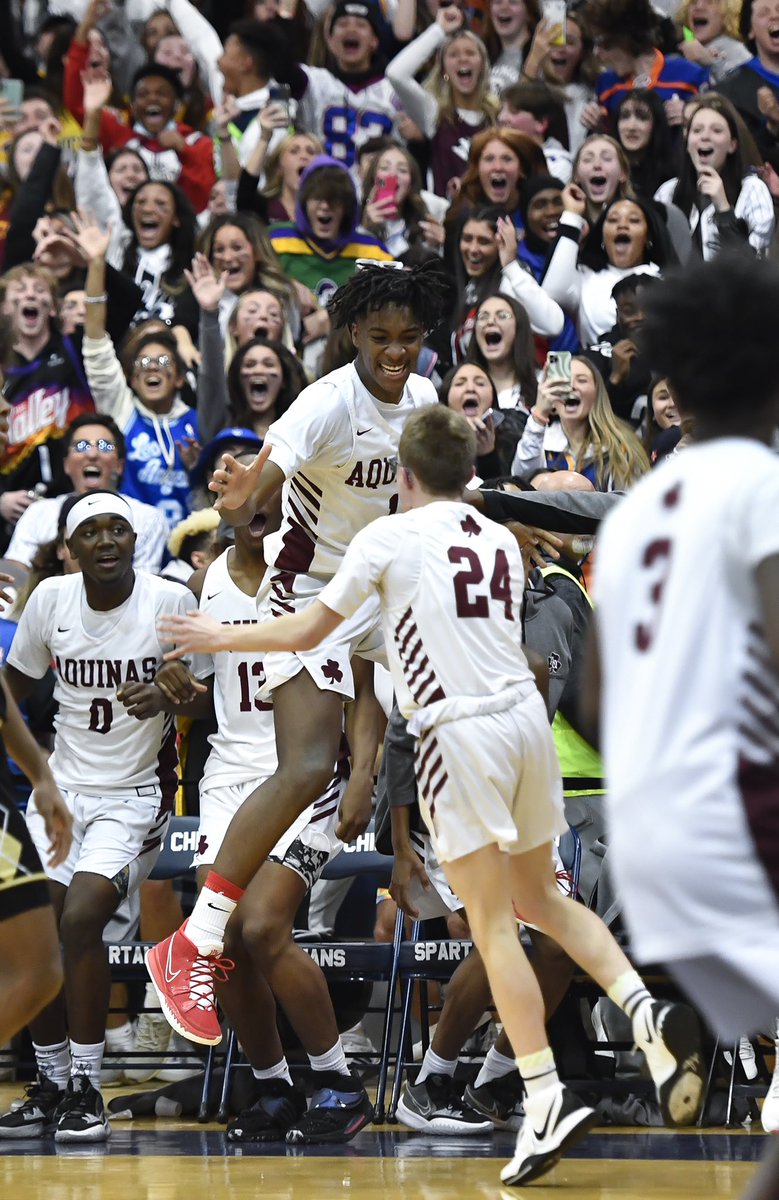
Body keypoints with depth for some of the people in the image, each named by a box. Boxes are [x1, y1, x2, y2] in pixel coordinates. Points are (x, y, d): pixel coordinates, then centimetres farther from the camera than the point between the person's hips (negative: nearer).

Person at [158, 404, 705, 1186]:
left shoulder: (392, 536, -1)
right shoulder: (500, 542, 17)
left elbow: (307, 631, 1)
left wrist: (217, 636, 16)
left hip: (459, 732, -6)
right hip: (525, 713, 6)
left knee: (492, 925, -4)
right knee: (539, 898, 20)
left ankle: (548, 1101, -11)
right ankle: (648, 1012, 0)